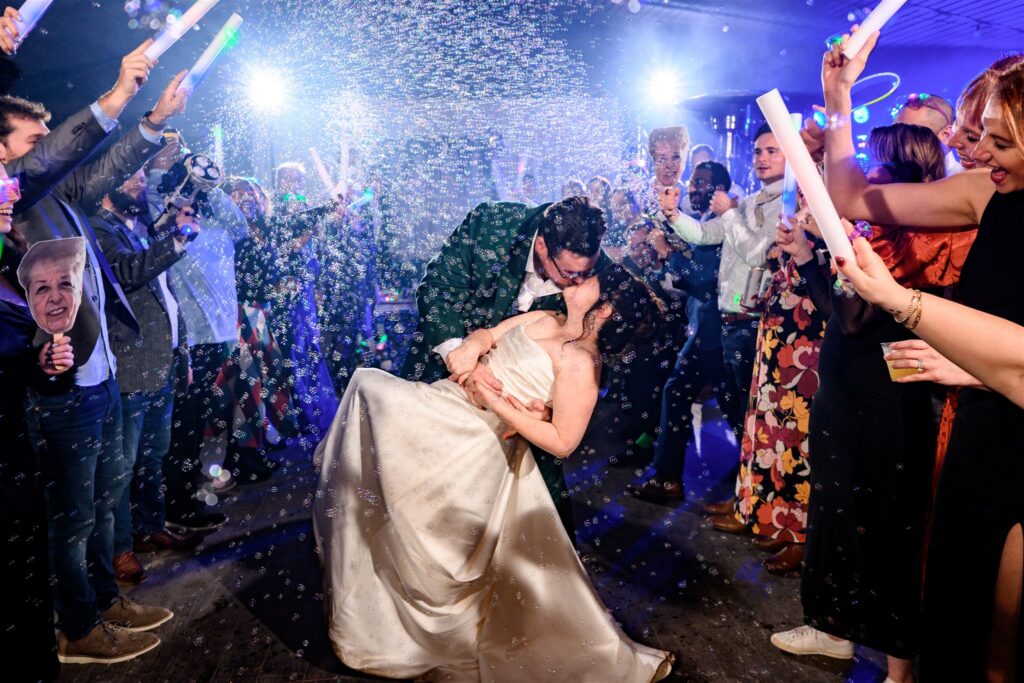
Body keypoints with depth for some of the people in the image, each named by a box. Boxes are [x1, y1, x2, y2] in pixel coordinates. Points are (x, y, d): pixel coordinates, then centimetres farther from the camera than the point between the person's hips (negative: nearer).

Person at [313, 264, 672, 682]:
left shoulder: (580, 364, -13)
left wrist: (496, 402, -18)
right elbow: (487, 334, 17)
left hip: (475, 440, -9)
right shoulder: (544, 320, 14)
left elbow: (561, 443, -17)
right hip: (445, 406, 9)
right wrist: (472, 347, -8)